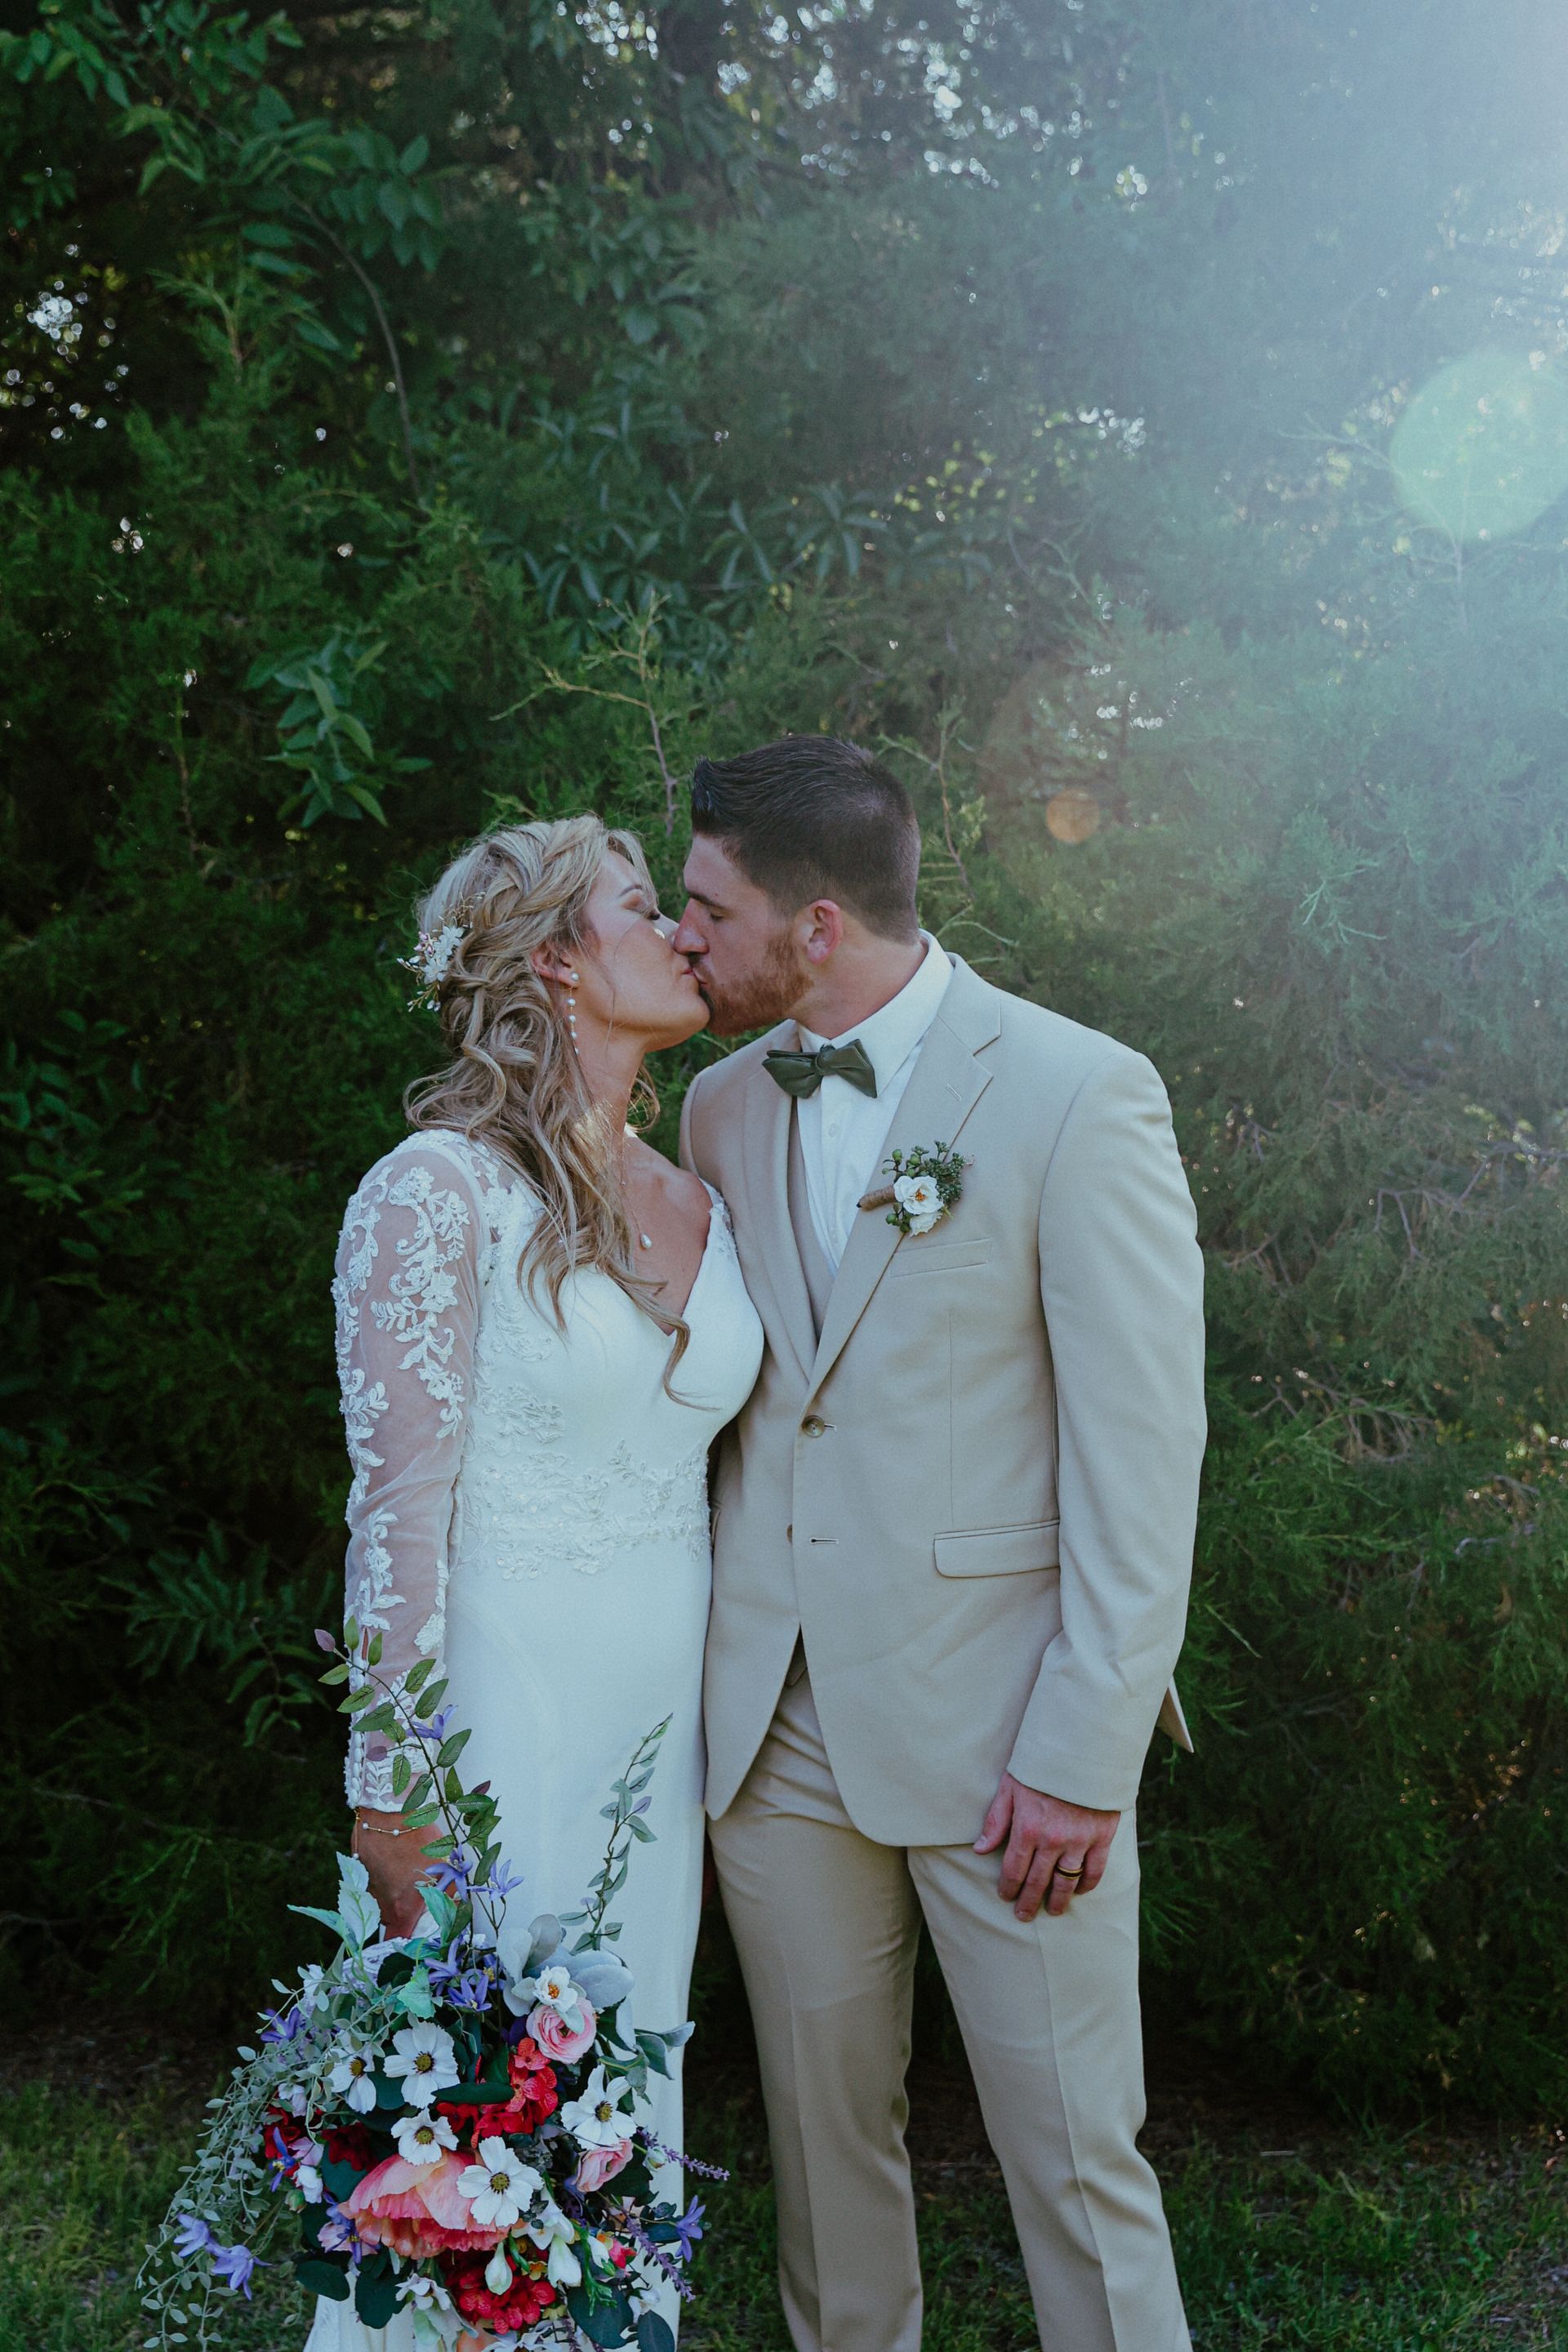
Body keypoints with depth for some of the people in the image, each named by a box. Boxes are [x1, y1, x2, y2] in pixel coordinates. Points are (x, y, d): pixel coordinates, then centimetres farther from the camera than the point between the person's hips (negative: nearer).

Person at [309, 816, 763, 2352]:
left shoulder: (700, 1207, 9)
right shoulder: (440, 1190, -12)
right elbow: (398, 1505, -14)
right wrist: (397, 1797, -16)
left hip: (663, 1716, 6)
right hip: (506, 1709, -6)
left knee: (624, 2115, 15)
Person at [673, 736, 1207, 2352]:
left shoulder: (1080, 1098, -12)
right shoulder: (722, 1106, 7)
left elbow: (1142, 1460, -12)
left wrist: (1082, 1759, -14)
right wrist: (709, 1676, 9)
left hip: (999, 1733, -5)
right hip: (777, 1723, 5)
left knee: (1073, 2157, 6)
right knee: (824, 2127, 17)